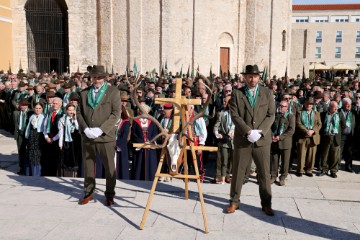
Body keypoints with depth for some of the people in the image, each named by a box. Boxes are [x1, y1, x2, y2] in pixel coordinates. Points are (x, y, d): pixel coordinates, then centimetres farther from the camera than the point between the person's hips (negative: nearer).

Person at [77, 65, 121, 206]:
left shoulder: (113, 92, 0)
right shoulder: (84, 93, 12)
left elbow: (116, 113, -7)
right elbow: (79, 112, 10)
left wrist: (101, 129, -14)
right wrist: (85, 129, -6)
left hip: (106, 136, -3)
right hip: (87, 136, 4)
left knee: (109, 167, 3)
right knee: (88, 166, 12)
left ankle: (109, 195, 18)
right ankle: (88, 193, 27)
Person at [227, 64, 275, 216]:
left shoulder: (267, 93, 5)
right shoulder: (237, 94, 2)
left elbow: (271, 115, 1)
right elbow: (235, 116, -6)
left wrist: (259, 131, -13)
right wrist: (249, 131, -16)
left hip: (262, 139, 1)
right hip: (242, 139, 0)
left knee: (264, 173, 6)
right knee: (238, 171, 7)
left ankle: (266, 203, 19)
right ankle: (234, 201, 22)